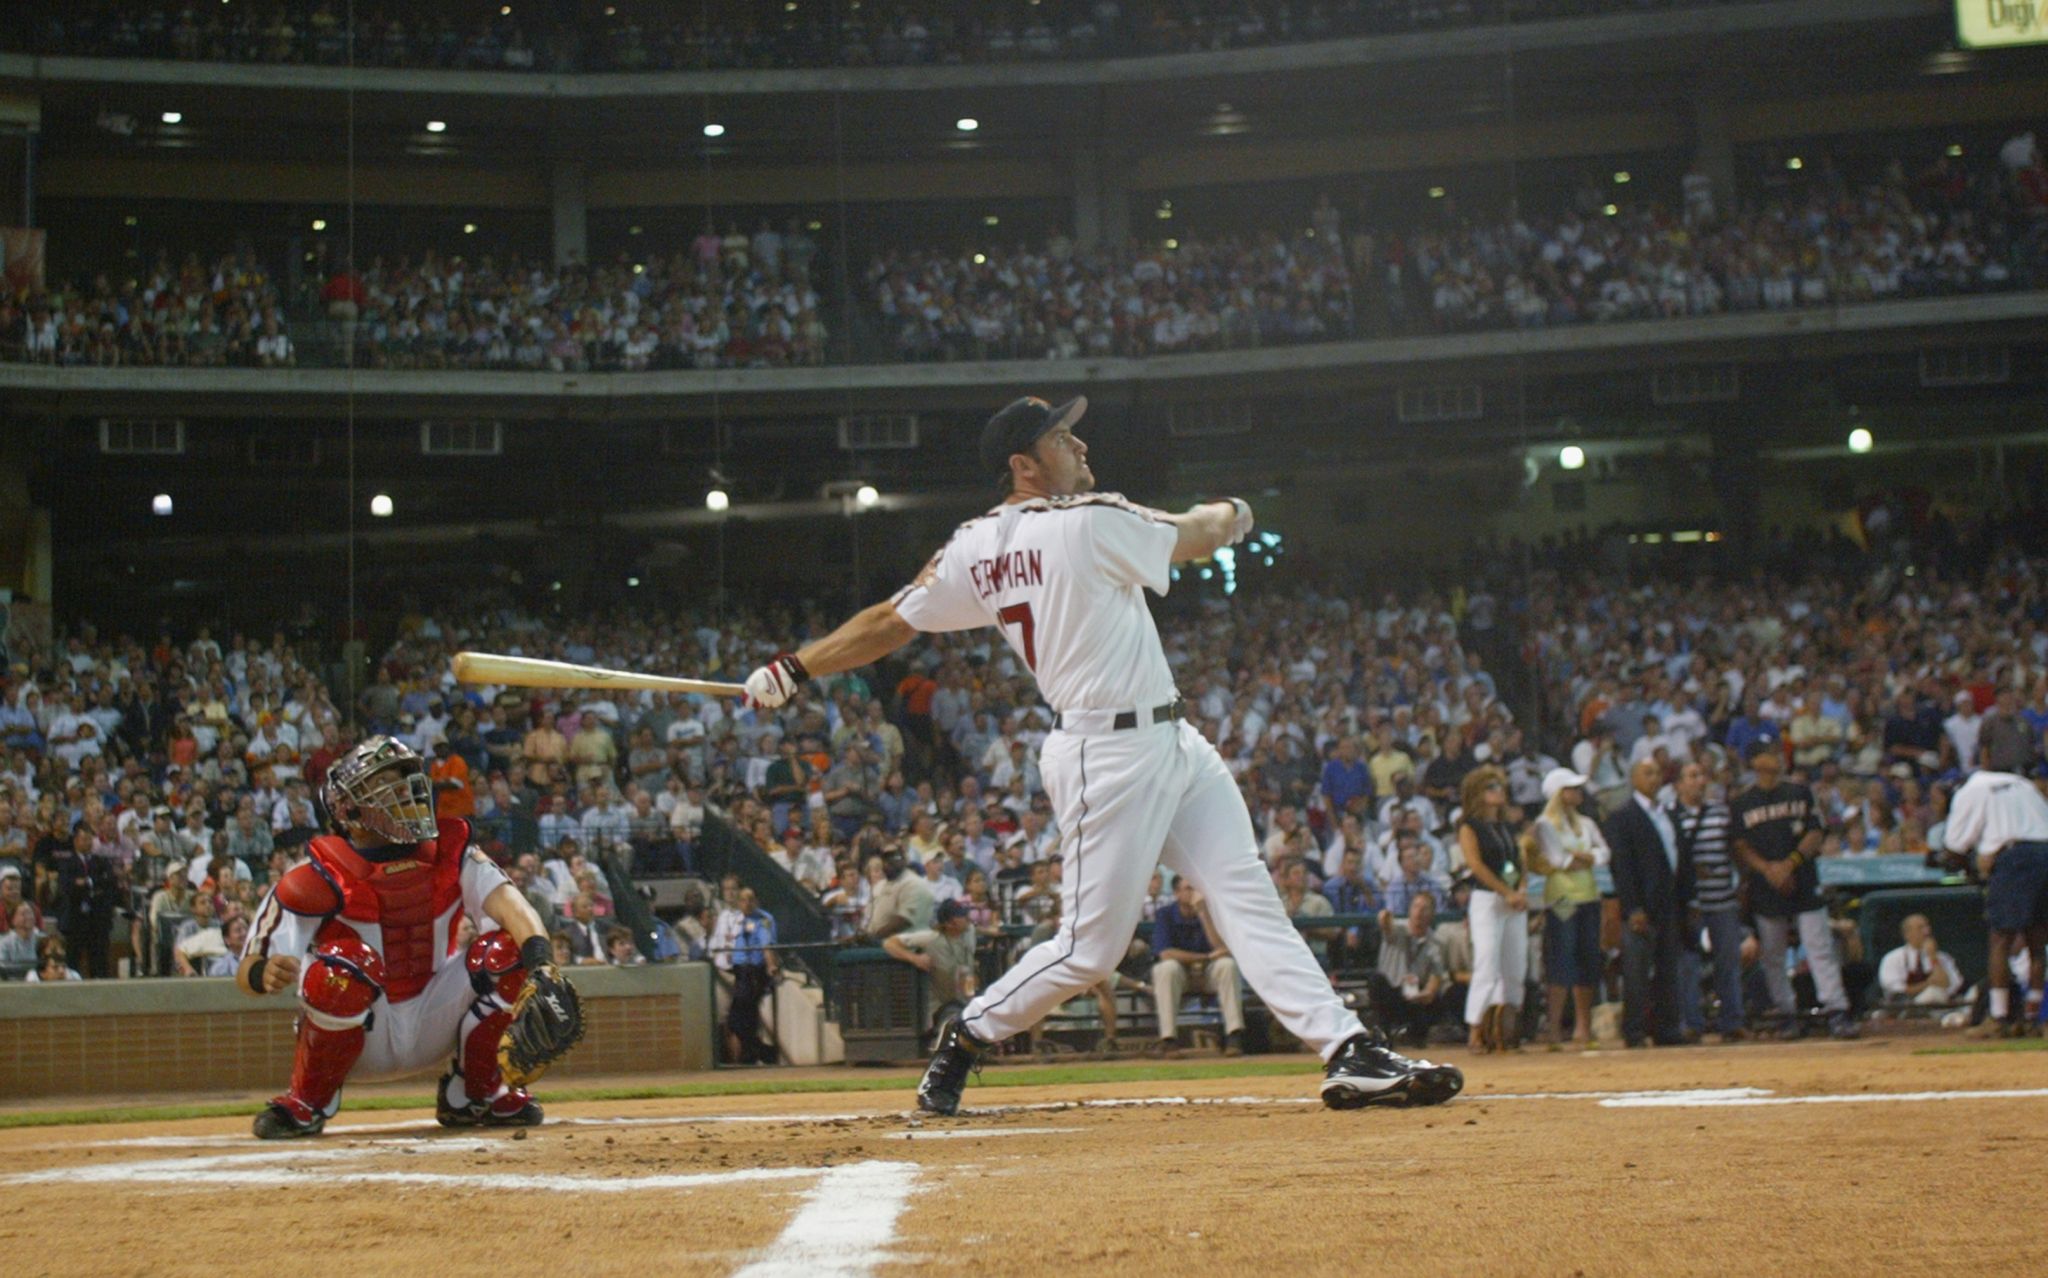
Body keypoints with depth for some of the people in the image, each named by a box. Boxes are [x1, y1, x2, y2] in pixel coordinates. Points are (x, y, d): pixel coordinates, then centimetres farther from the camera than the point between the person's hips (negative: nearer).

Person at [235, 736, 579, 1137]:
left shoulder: (449, 852, -5)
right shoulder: (322, 875, -15)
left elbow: (506, 900, -23)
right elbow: (246, 972, -17)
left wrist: (542, 963, -43)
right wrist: (265, 973, -43)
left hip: (432, 1026, 4)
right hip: (362, 1036, -4)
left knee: (505, 948, -16)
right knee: (347, 961, -33)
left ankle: (475, 1093, 2)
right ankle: (308, 1103, -10)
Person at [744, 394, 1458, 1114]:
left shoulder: (975, 548, 8)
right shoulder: (1091, 522, -15)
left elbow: (890, 621, 12)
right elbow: (1200, 537, -1)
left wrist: (795, 668, 24)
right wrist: (1229, 513, 23)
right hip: (1109, 757, -9)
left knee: (1249, 901, 2)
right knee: (1091, 945, -3)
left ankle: (1350, 1053, -3)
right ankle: (966, 1037, 16)